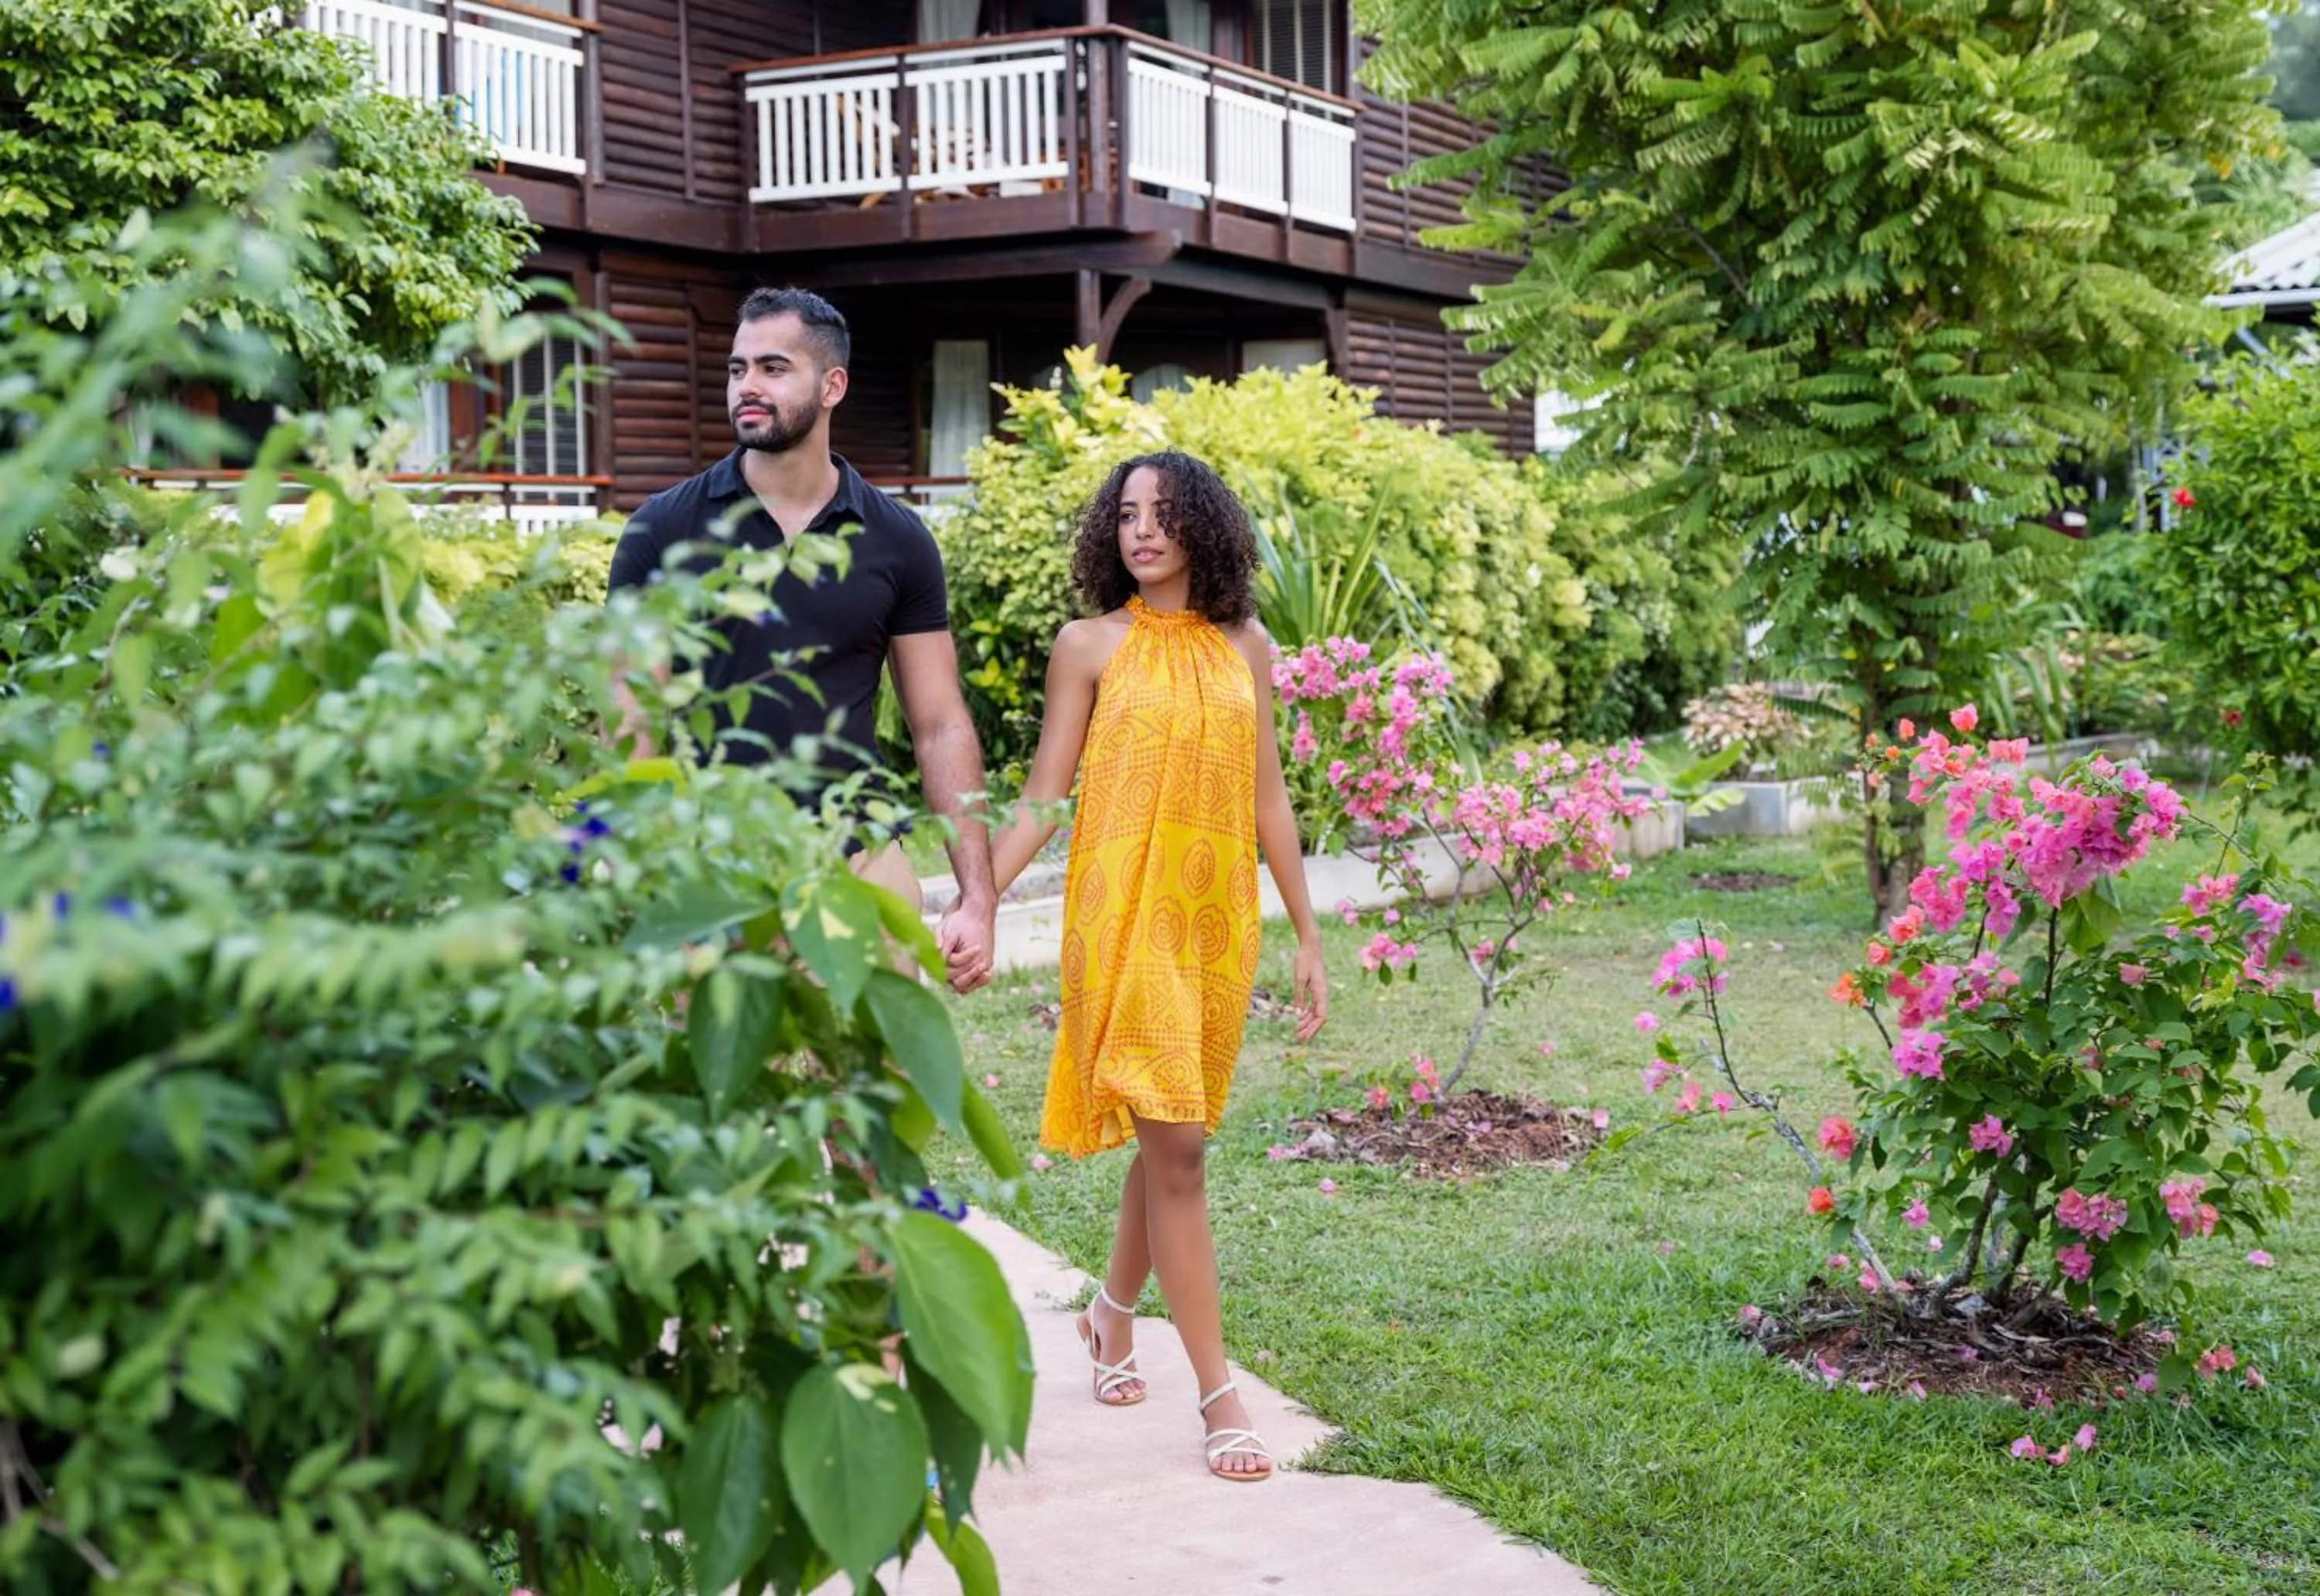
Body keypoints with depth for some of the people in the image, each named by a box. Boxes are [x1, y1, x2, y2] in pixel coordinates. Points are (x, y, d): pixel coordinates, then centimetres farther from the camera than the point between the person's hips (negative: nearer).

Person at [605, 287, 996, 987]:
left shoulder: (896, 541, 5)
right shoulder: (663, 529, 2)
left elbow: (940, 727, 6)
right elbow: (633, 724, 0)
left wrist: (976, 897, -1)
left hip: (860, 869, 1)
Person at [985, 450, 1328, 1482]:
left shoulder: (1244, 647, 9)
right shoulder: (1091, 646, 0)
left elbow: (1267, 801, 12)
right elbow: (1041, 797, 0)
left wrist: (1307, 938, 12)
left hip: (1218, 919, 4)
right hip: (1125, 919, -4)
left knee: (1171, 1138, 13)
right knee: (1174, 1145, -8)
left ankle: (1114, 1314, 37)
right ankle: (1219, 1397, -3)